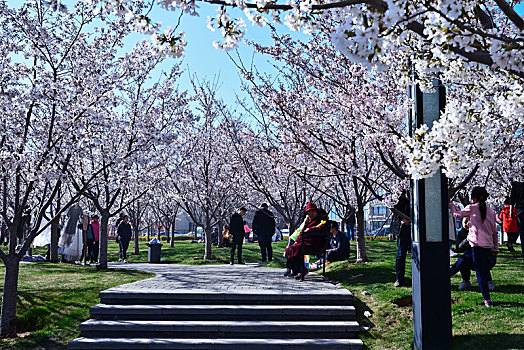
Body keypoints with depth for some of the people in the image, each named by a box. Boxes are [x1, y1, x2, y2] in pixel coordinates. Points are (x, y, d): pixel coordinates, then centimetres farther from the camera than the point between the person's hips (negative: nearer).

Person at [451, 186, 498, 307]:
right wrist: (495, 248, 19)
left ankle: (487, 299, -9)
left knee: (480, 272, -4)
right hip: (488, 245, 5)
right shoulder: (491, 211, 12)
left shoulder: (471, 208, -1)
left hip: (477, 245, -5)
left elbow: (457, 215, 14)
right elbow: (495, 231, 14)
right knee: (485, 271, 15)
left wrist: (451, 206, 32)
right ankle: (487, 298, 18)